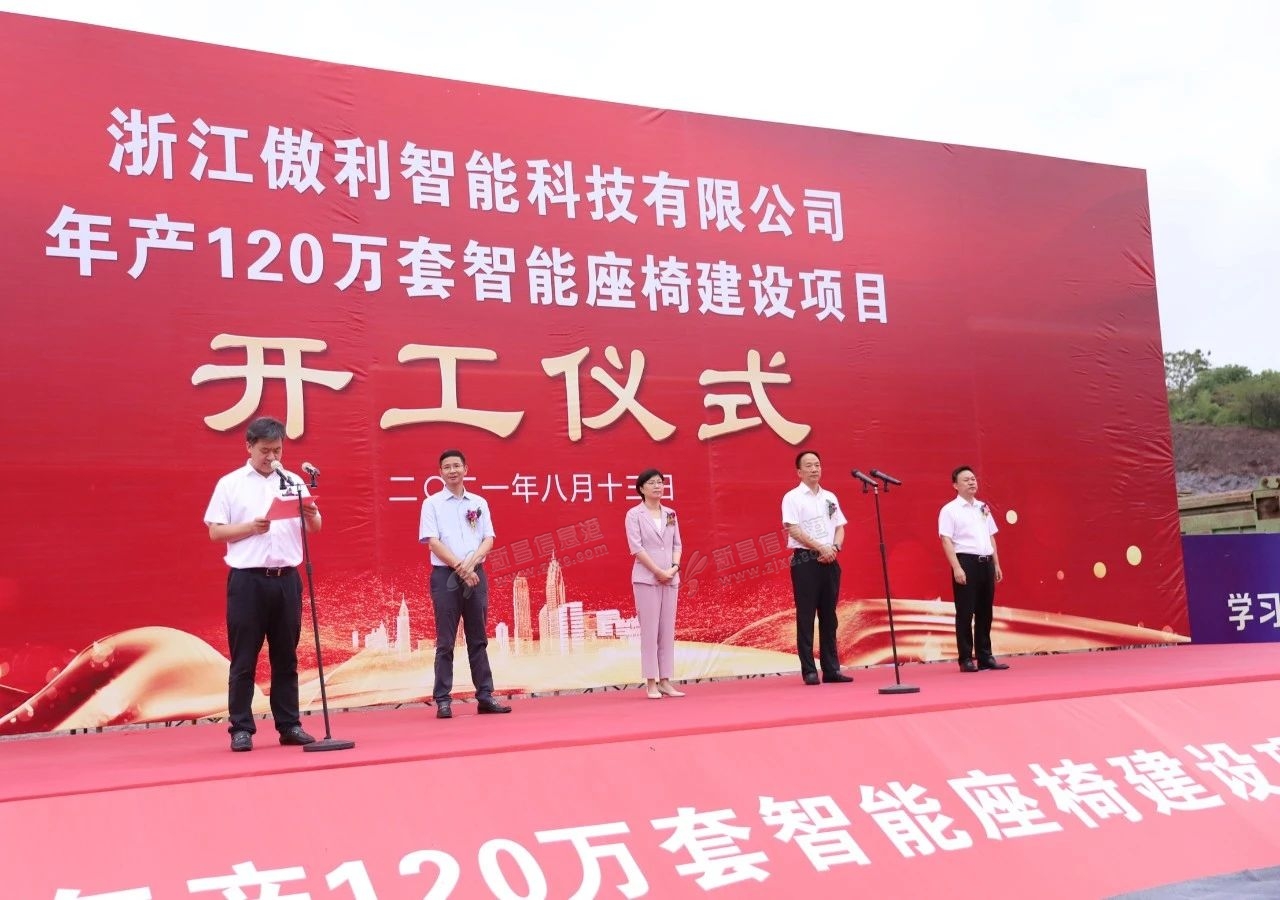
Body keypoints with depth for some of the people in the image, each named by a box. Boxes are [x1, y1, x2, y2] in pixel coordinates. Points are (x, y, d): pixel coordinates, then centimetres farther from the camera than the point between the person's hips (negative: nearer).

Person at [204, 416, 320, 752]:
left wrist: (312, 516, -15)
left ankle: (289, 725, 15)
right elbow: (215, 531, -1)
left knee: (286, 656, 8)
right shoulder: (230, 484, 3)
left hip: (286, 578, 3)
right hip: (247, 579, -3)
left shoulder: (293, 482, 10)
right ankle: (241, 728, 7)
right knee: (244, 659, 1)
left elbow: (314, 528, 8)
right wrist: (251, 527, -15)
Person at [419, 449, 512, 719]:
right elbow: (432, 541, -7)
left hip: (476, 574, 3)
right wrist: (460, 567, -14)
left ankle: (485, 696, 8)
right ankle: (443, 700, 0)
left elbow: (488, 539, 5)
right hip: (445, 575, -3)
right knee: (445, 641, -2)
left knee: (478, 639, 6)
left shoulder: (479, 503, 11)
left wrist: (471, 562, -13)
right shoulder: (432, 503, 2)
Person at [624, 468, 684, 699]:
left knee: (668, 630, 5)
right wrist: (658, 571, -15)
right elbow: (636, 547, -10)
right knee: (650, 630, -4)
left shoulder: (670, 514, 12)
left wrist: (673, 568, -7)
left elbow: (677, 544, 11)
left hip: (671, 578, 5)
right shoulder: (634, 514, -3)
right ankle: (651, 683, -1)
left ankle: (665, 681, 9)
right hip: (646, 578, -5)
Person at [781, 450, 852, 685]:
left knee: (829, 616, 7)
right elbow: (793, 529, -12)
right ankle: (809, 671, -1)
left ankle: (831, 668, 12)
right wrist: (820, 547, -16)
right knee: (806, 616, -3)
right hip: (805, 560, -5)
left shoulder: (830, 497, 15)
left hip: (829, 561, 5)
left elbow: (840, 527, 14)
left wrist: (834, 548, -6)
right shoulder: (792, 497, -2)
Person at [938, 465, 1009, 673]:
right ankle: (966, 659, 2)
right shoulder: (950, 510, -4)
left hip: (986, 563, 6)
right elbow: (946, 541, -11)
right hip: (967, 562, -6)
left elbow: (991, 538, 19)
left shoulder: (983, 508, 15)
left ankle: (985, 656, 16)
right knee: (965, 613, -3)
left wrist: (997, 565, 15)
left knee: (985, 612, 9)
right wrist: (956, 568, -18)